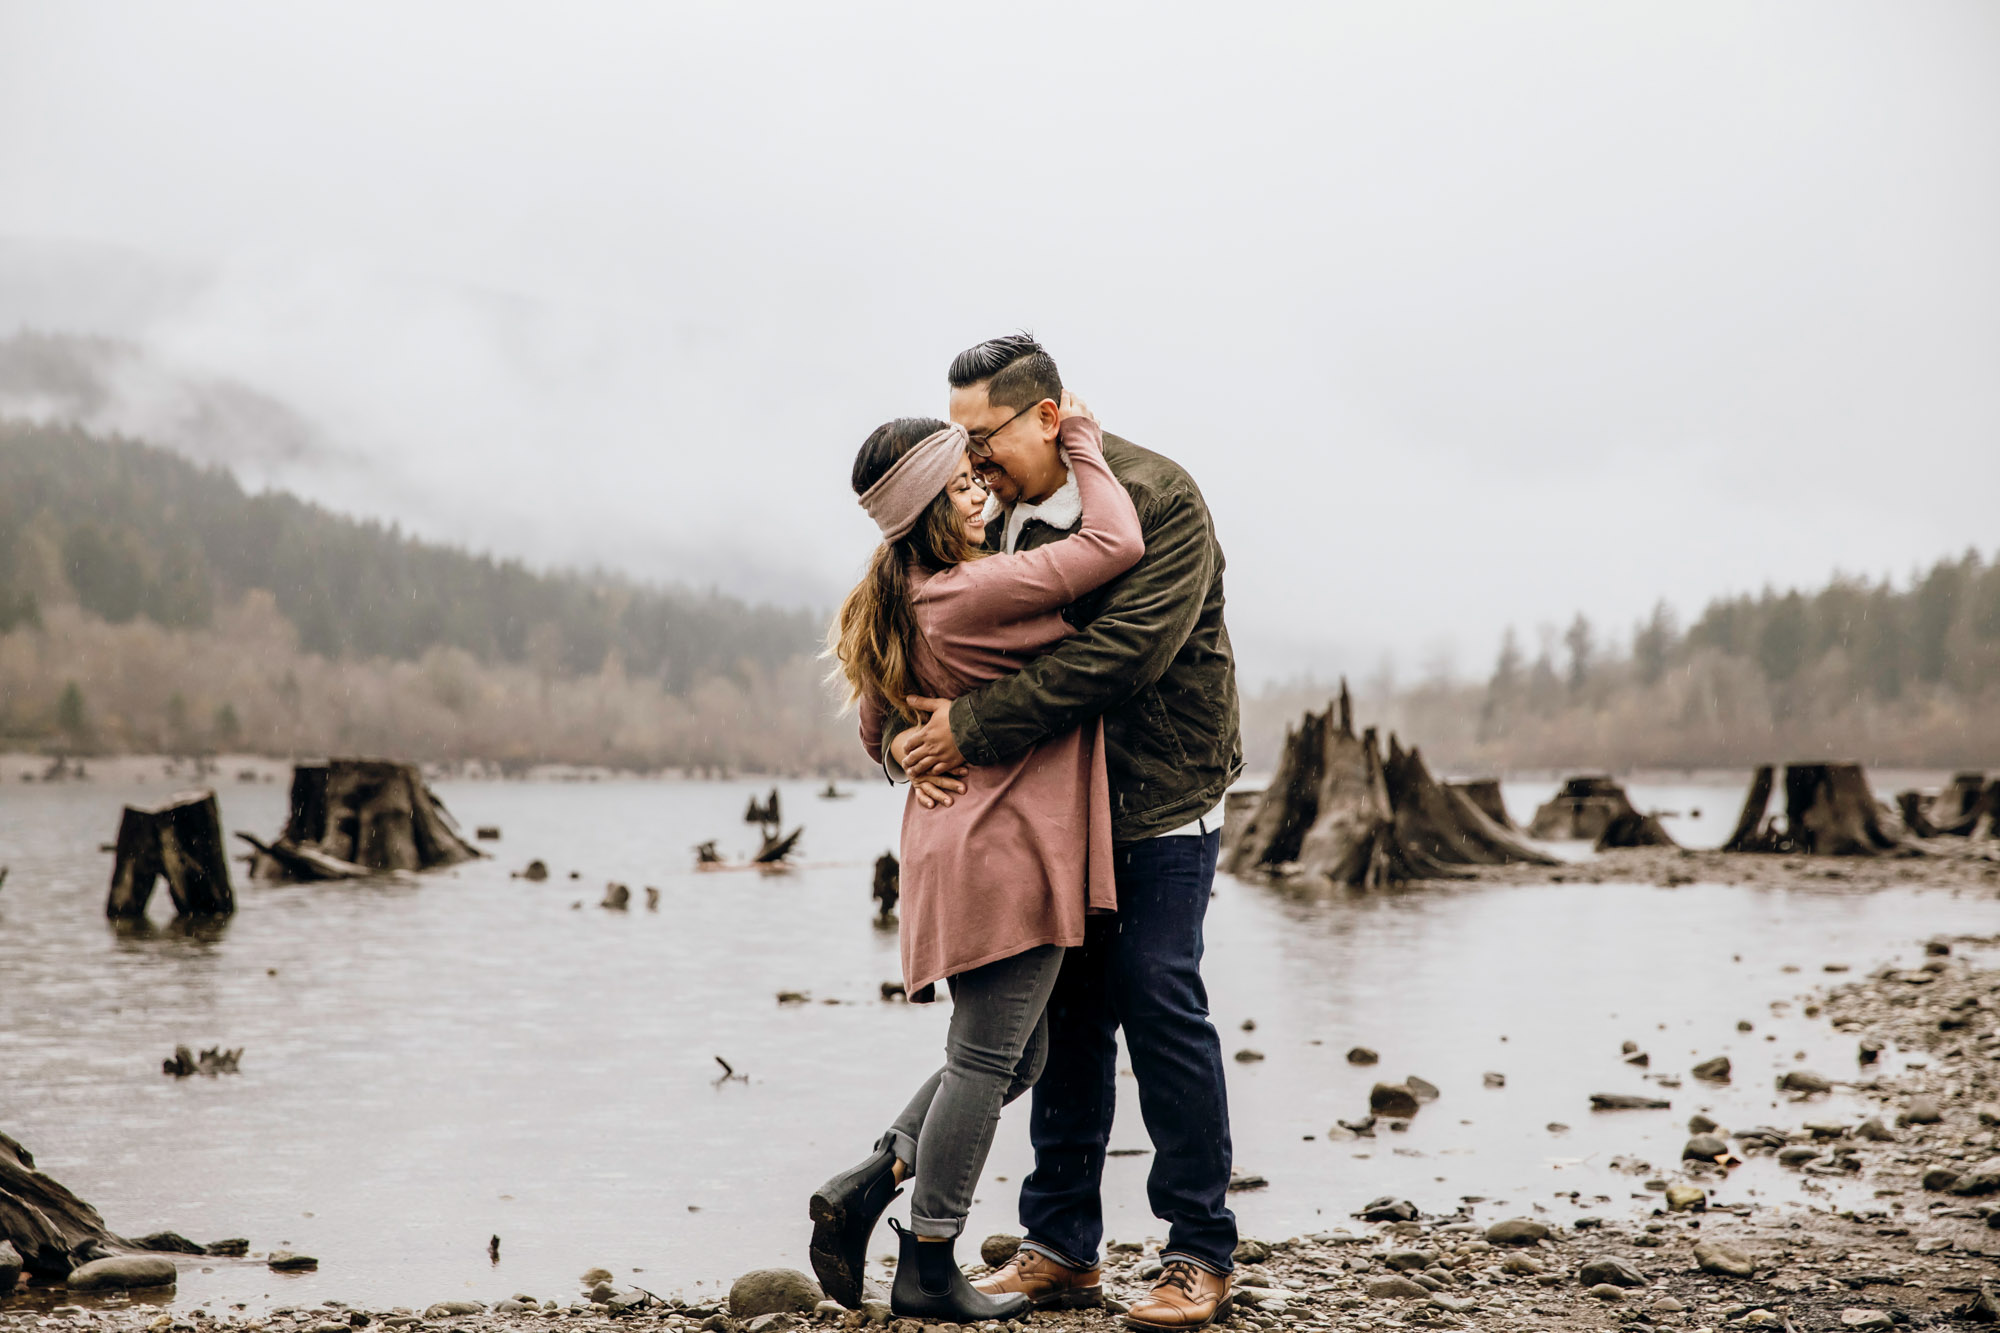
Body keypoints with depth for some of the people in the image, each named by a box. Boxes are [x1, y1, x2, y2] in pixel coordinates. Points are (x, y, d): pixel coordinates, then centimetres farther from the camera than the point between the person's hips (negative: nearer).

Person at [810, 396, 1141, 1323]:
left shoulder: (892, 610, 11)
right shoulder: (979, 594, -19)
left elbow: (878, 738, 21)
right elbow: (1117, 544, -19)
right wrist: (1081, 439, -6)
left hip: (955, 846, 10)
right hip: (1007, 851, -10)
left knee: (1011, 1060, 17)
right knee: (986, 1061, -1)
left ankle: (863, 1190, 14)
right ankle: (928, 1271, 6)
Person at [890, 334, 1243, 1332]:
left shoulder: (1158, 501, -17)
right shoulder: (987, 518, 2)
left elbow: (1121, 654, -28)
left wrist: (973, 727, -28)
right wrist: (913, 738, -17)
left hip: (1160, 802, -6)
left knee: (1157, 998, -7)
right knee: (1063, 1010, 9)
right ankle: (1062, 1248, 18)